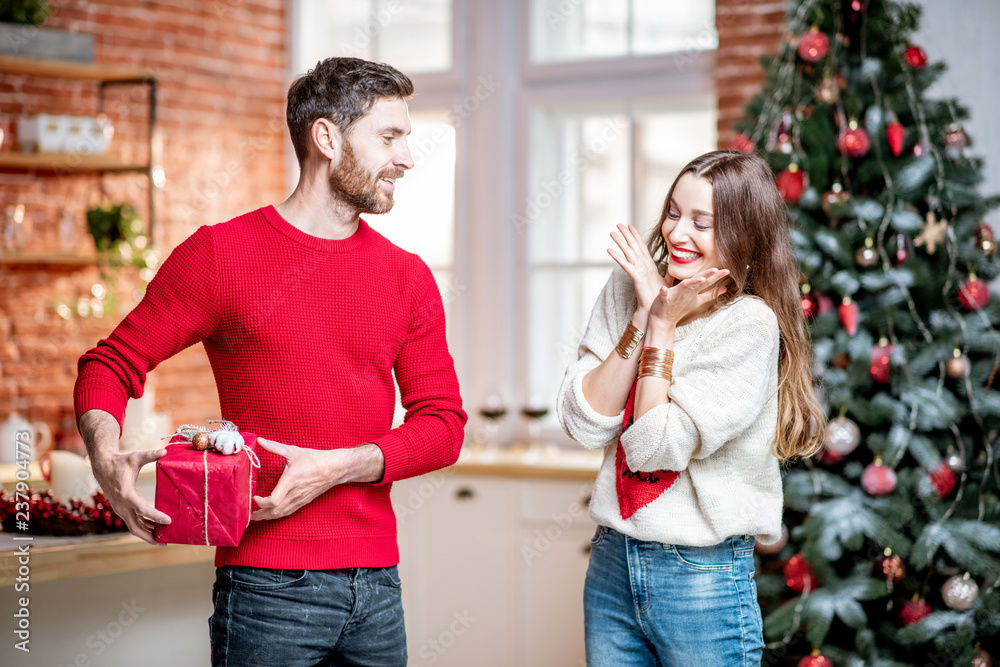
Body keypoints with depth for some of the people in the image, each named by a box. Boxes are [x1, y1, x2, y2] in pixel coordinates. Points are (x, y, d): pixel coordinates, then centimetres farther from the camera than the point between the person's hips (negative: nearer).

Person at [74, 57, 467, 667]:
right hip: (268, 587, -4)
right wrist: (107, 458, -19)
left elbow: (443, 422, 5)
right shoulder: (221, 253, -1)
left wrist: (336, 467, -12)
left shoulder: (408, 278, 9)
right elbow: (111, 365, 2)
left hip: (378, 587, 4)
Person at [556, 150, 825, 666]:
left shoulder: (751, 324, -13)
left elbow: (656, 448, -18)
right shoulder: (629, 287, 1)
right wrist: (643, 314, -12)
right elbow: (584, 425, -8)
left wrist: (663, 324, -13)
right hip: (612, 561, 5)